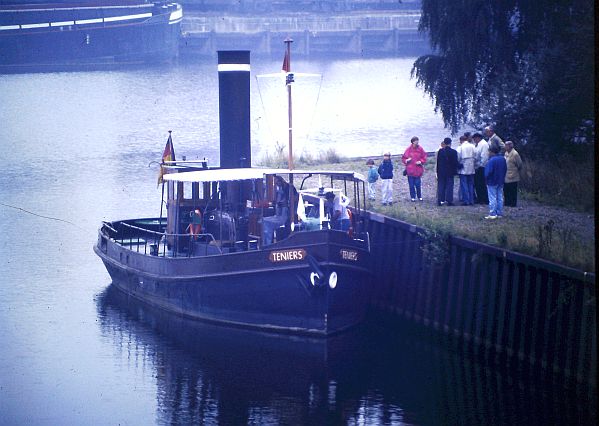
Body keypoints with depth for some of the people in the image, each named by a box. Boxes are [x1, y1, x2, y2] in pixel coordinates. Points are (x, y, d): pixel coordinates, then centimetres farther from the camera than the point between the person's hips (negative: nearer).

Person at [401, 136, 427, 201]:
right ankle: (413, 197, 14)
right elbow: (403, 158, 6)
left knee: (418, 184, -1)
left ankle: (419, 196, 16)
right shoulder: (409, 149, 0)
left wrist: (421, 162, -8)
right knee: (411, 185, 3)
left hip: (418, 170, 0)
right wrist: (406, 160, -14)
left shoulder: (420, 149, 2)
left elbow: (424, 158, 9)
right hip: (410, 170, 0)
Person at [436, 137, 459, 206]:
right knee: (449, 186, 3)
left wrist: (438, 172, 8)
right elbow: (455, 162, -4)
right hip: (450, 172, -1)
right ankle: (449, 201, 0)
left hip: (441, 172, 1)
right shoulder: (454, 152, -8)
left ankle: (440, 201, 5)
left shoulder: (440, 151, -3)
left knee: (441, 186, 7)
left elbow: (438, 162, 1)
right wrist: (455, 171, 7)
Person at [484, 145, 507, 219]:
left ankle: (492, 214, -3)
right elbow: (505, 169, 13)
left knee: (492, 198, -2)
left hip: (492, 182, -8)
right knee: (500, 198, 12)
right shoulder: (503, 159, 4)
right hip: (500, 182, 8)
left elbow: (489, 171, -23)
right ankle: (499, 213, 16)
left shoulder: (491, 160, -22)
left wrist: (486, 177, -5)